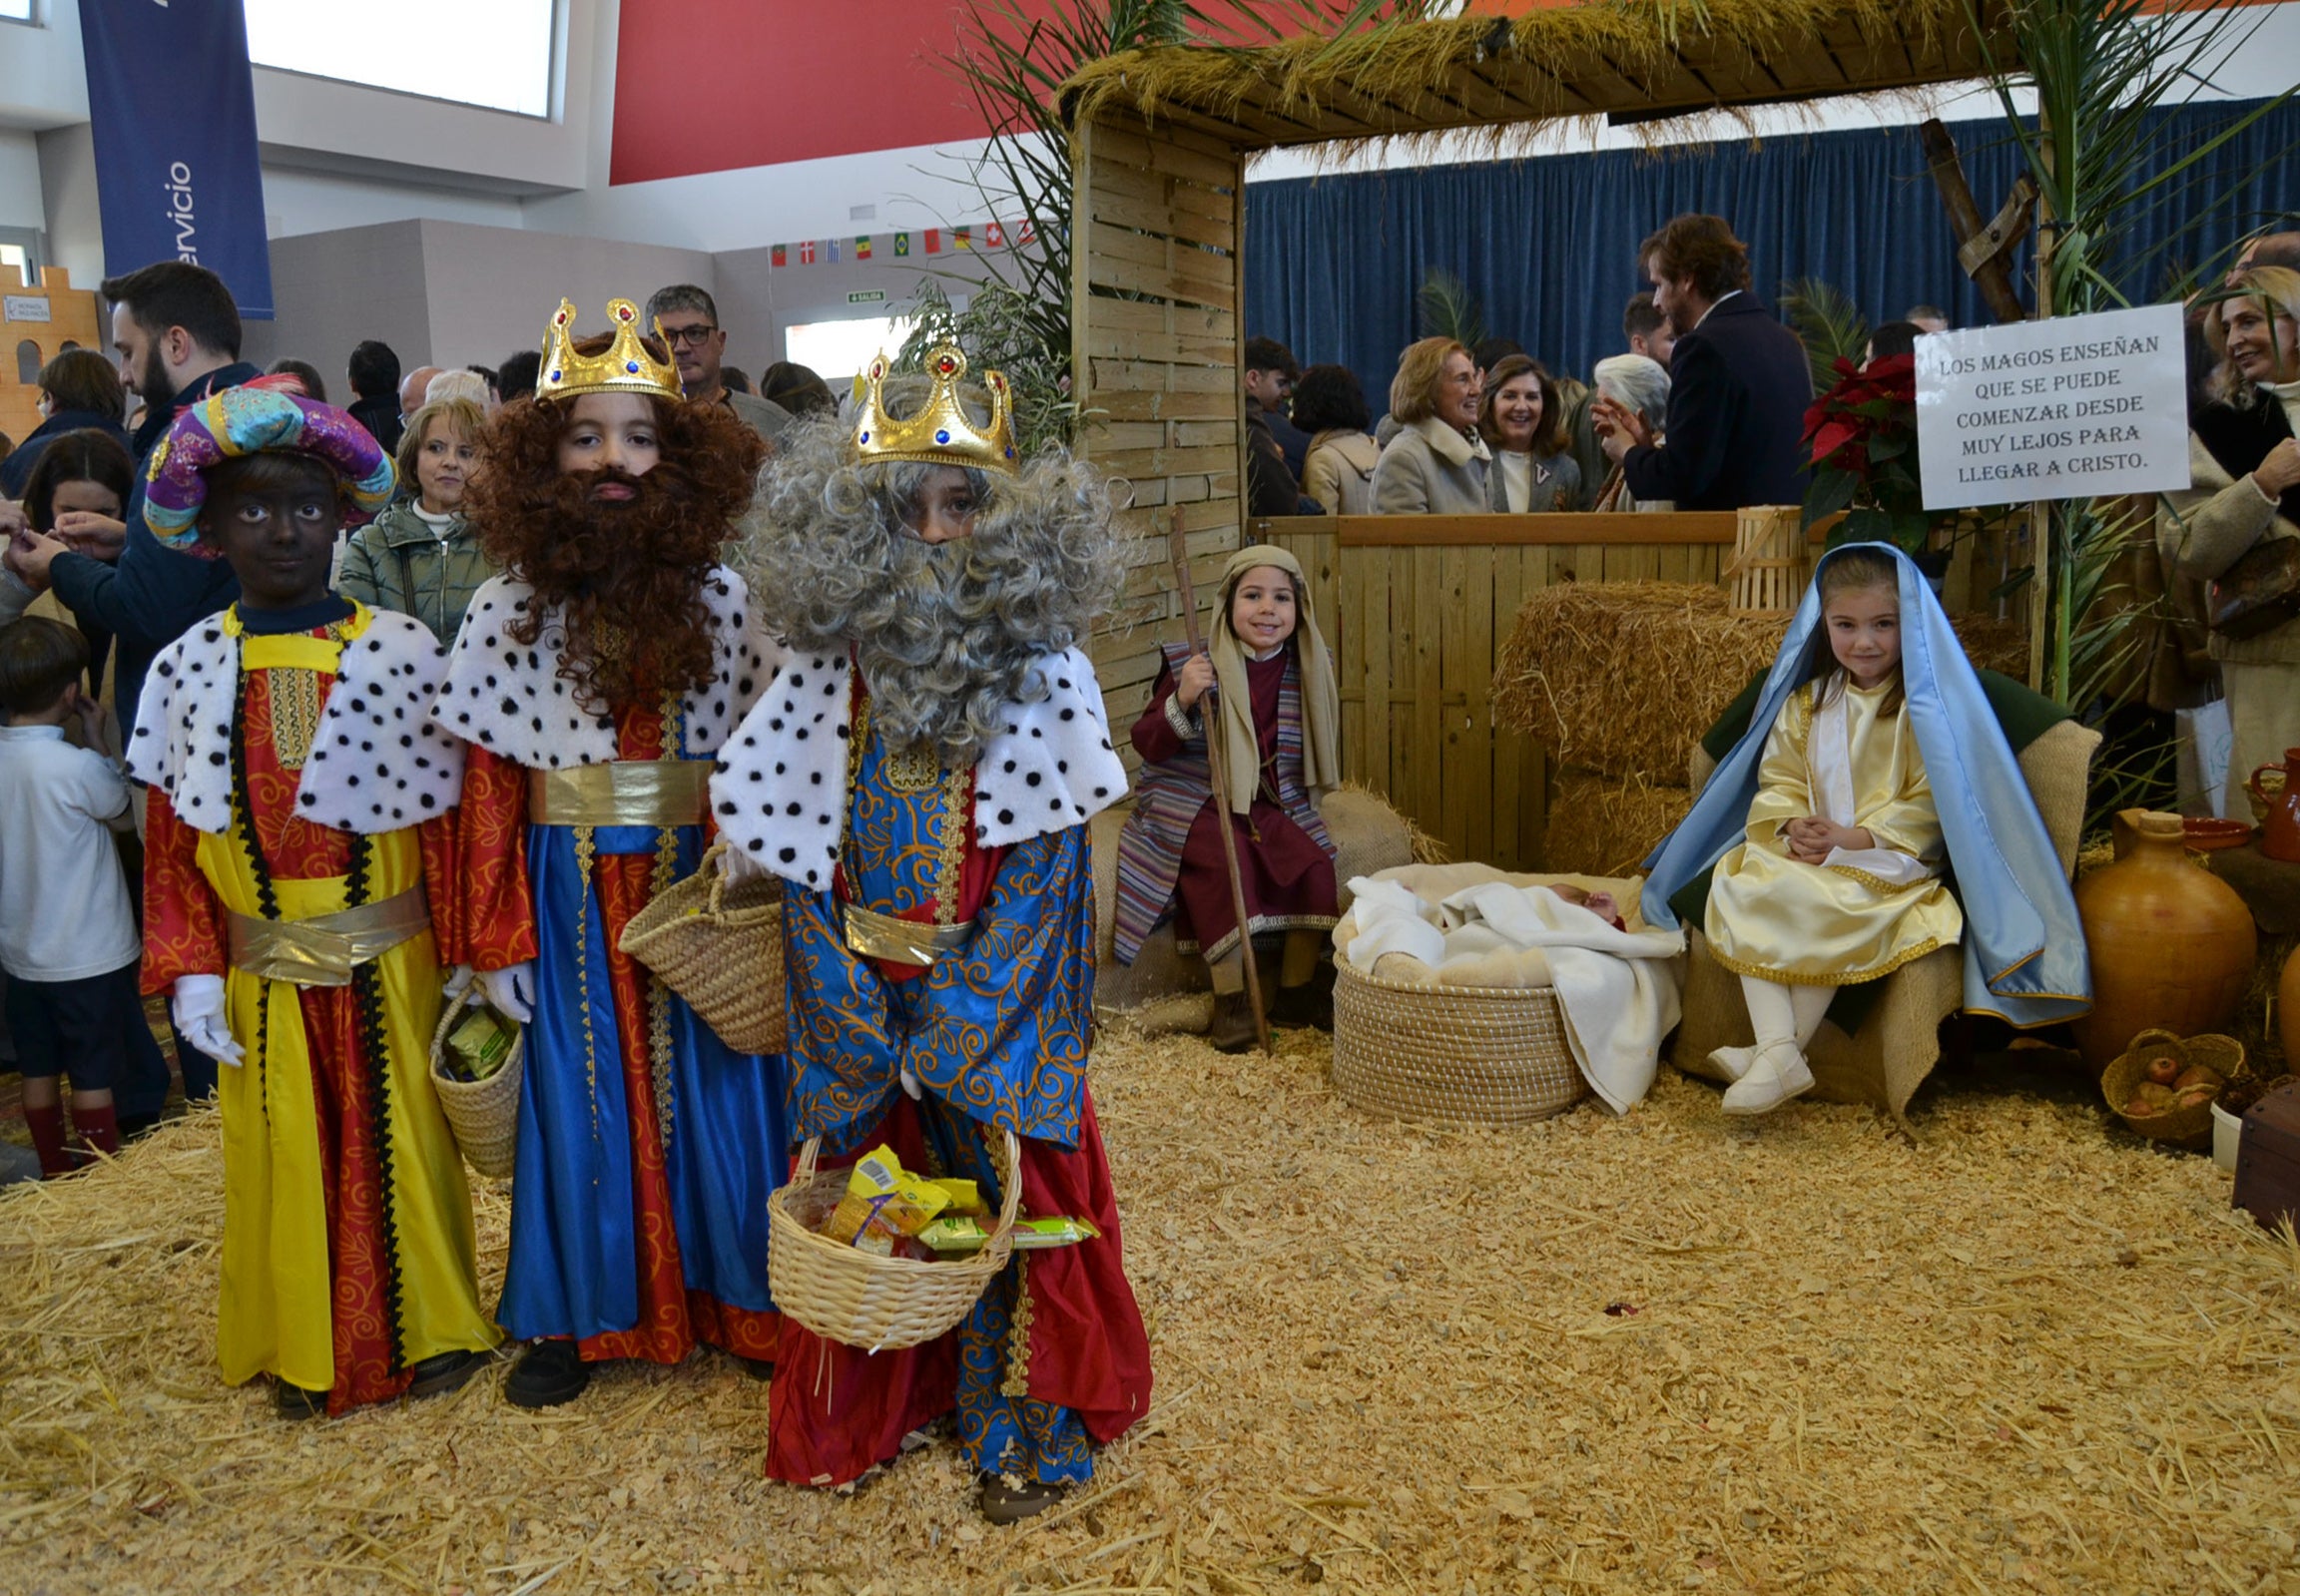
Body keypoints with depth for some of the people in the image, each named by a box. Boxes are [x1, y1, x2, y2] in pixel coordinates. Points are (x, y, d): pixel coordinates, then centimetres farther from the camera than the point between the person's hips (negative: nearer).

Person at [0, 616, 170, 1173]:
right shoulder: (77, 766, -23)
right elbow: (125, 815, -5)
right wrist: (96, 737, -3)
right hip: (89, 955, -6)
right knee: (95, 1076, 6)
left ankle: (56, 1174, 29)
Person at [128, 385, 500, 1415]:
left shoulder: (398, 653, -7)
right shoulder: (189, 669, -1)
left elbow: (450, 821, -6)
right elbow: (172, 839, 2)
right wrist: (190, 970, -4)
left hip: (391, 970, -1)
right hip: (263, 980, 2)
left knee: (403, 1143, 11)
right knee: (285, 1159, 13)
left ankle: (430, 1327, 32)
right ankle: (306, 1352, 33)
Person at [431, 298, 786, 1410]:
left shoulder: (721, 600, -4)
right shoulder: (507, 610, -4)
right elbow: (488, 789, -2)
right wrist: (497, 946, -3)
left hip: (699, 889, 0)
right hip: (568, 896, 0)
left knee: (713, 1093, 10)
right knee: (578, 1101, 11)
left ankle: (740, 1295, 29)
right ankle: (576, 1314, 29)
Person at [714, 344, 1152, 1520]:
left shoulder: (1040, 664, -8)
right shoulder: (827, 663, -2)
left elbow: (1045, 865, -11)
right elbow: (802, 857, -1)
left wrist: (951, 1030, -15)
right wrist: (850, 1023, -9)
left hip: (999, 992, -2)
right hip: (865, 994, 2)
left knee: (1013, 1193, 6)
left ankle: (1024, 1424, 27)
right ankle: (874, 1407, 35)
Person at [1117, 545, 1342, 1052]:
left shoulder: (1304, 673, 3)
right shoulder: (1188, 664, -10)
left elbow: (1311, 755, 19)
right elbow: (1148, 746, -11)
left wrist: (1299, 787, 1)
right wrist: (1182, 701, -28)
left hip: (1270, 803, 4)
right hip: (1192, 803, -4)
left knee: (1314, 864, -19)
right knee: (1224, 861, -31)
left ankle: (1297, 991, -1)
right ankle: (1231, 998, -19)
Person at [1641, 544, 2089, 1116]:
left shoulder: (1927, 704, -3)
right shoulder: (1805, 702, 13)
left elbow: (1929, 805, -9)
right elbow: (1778, 780, 12)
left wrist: (1854, 838, -18)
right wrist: (1792, 827, -10)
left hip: (1893, 860, -5)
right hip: (1803, 852, 5)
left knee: (1831, 906, -34)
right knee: (1742, 891, -24)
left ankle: (1784, 1051, -24)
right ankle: (1778, 1048, -31)